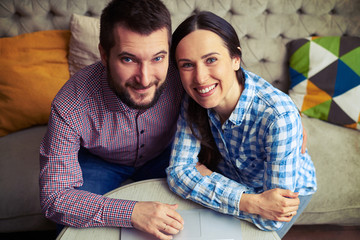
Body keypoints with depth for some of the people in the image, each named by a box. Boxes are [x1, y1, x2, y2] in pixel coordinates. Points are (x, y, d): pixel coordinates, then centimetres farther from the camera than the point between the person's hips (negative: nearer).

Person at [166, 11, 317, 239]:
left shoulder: (278, 117, -40)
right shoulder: (193, 100, -24)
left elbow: (272, 220, -34)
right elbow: (178, 171, -24)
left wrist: (204, 174, -25)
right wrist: (251, 203, -39)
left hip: (289, 189, -3)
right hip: (233, 180, 4)